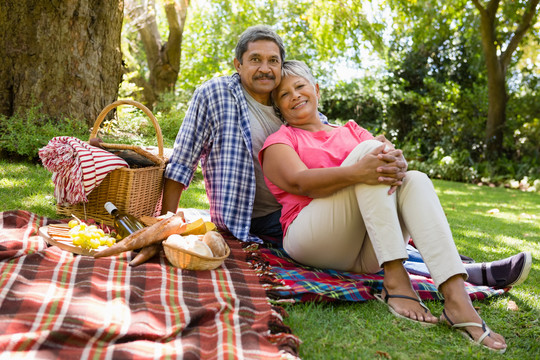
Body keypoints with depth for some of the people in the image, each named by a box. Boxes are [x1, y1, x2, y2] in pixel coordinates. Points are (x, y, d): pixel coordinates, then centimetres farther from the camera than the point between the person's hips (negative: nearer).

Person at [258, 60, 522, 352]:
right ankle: (395, 281, -31)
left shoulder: (351, 131, 23)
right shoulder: (279, 141, 11)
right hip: (312, 239, -4)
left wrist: (395, 161, -22)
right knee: (369, 148, -19)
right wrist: (356, 172, -29)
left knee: (416, 180, -20)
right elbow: (299, 182, -12)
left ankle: (457, 299, -36)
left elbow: (393, 154, 4)